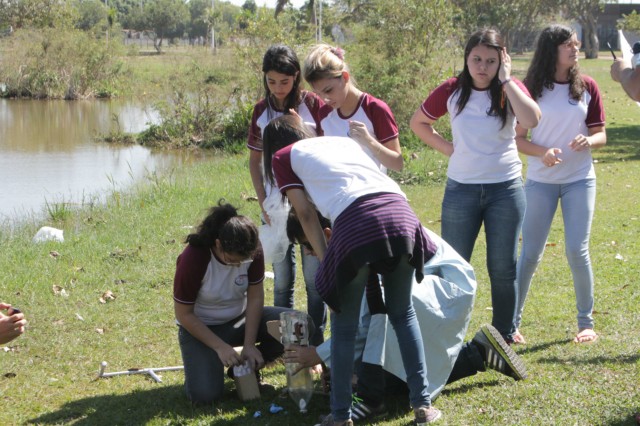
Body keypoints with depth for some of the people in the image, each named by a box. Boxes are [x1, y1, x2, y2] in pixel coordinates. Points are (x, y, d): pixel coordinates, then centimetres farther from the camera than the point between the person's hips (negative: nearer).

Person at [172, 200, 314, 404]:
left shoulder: (252, 252, -17)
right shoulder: (193, 259, -27)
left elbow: (255, 297, -10)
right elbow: (184, 314, -20)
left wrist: (249, 345, -18)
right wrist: (220, 347, -24)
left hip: (241, 319, 4)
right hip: (202, 327, -4)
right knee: (204, 393, -28)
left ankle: (249, 365, 3)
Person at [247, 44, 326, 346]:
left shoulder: (312, 104, -6)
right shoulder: (261, 111, 4)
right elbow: (255, 160, 10)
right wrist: (263, 202, 2)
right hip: (276, 206, 3)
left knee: (313, 278, 0)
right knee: (282, 279, 9)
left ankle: (315, 344, 10)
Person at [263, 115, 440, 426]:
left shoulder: (284, 157, 23)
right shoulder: (345, 140, 36)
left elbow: (306, 214, 14)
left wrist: (326, 262, 15)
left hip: (356, 223, -4)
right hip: (399, 212, 4)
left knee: (344, 327, 14)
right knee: (403, 314, 23)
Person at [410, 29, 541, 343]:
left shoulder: (511, 90, -4)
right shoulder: (451, 92, -2)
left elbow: (531, 120, -26)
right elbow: (418, 123, 11)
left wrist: (506, 81, -19)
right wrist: (448, 148, -1)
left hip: (506, 188, -1)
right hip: (461, 188, 1)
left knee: (503, 267, 5)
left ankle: (505, 335, 17)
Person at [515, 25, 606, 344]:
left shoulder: (587, 87, 1)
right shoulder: (532, 88, -4)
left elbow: (601, 135, 6)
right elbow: (518, 138, -2)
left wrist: (589, 140, -17)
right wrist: (543, 152, -20)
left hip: (579, 180, 1)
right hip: (540, 181, -1)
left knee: (577, 251, -5)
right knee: (530, 254, 1)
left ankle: (586, 323, 9)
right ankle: (511, 322, 11)